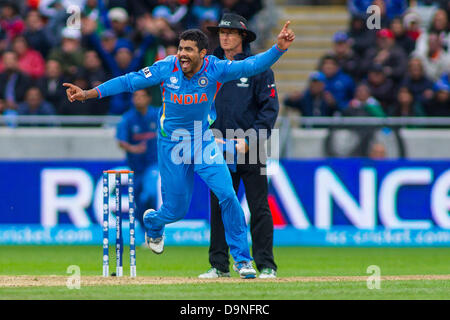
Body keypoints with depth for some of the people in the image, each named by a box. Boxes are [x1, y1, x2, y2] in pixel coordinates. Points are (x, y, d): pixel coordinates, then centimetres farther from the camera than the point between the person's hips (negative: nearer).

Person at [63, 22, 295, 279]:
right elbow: (129, 82, -13)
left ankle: (242, 259, -3)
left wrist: (279, 48, -42)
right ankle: (153, 222, 46)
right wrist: (88, 94, -18)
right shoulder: (166, 69, -15)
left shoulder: (215, 69, -15)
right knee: (175, 210, 6)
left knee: (227, 195, -16)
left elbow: (251, 66, -25)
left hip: (204, 141, 0)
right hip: (172, 144, 0)